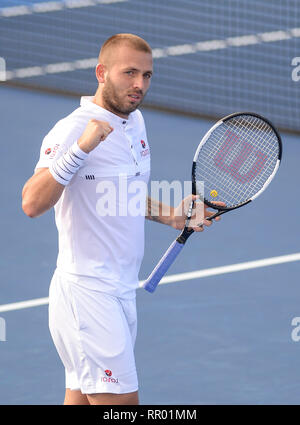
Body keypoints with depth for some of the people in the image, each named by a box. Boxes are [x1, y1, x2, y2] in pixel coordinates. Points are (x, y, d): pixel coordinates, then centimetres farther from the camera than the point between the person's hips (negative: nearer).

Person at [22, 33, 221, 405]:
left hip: (121, 291, 9)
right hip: (87, 290, -9)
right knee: (121, 402, -11)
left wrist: (168, 215, 13)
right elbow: (32, 204, -29)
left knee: (80, 398, 11)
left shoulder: (135, 122, 12)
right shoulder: (73, 130, -16)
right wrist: (81, 148, -38)